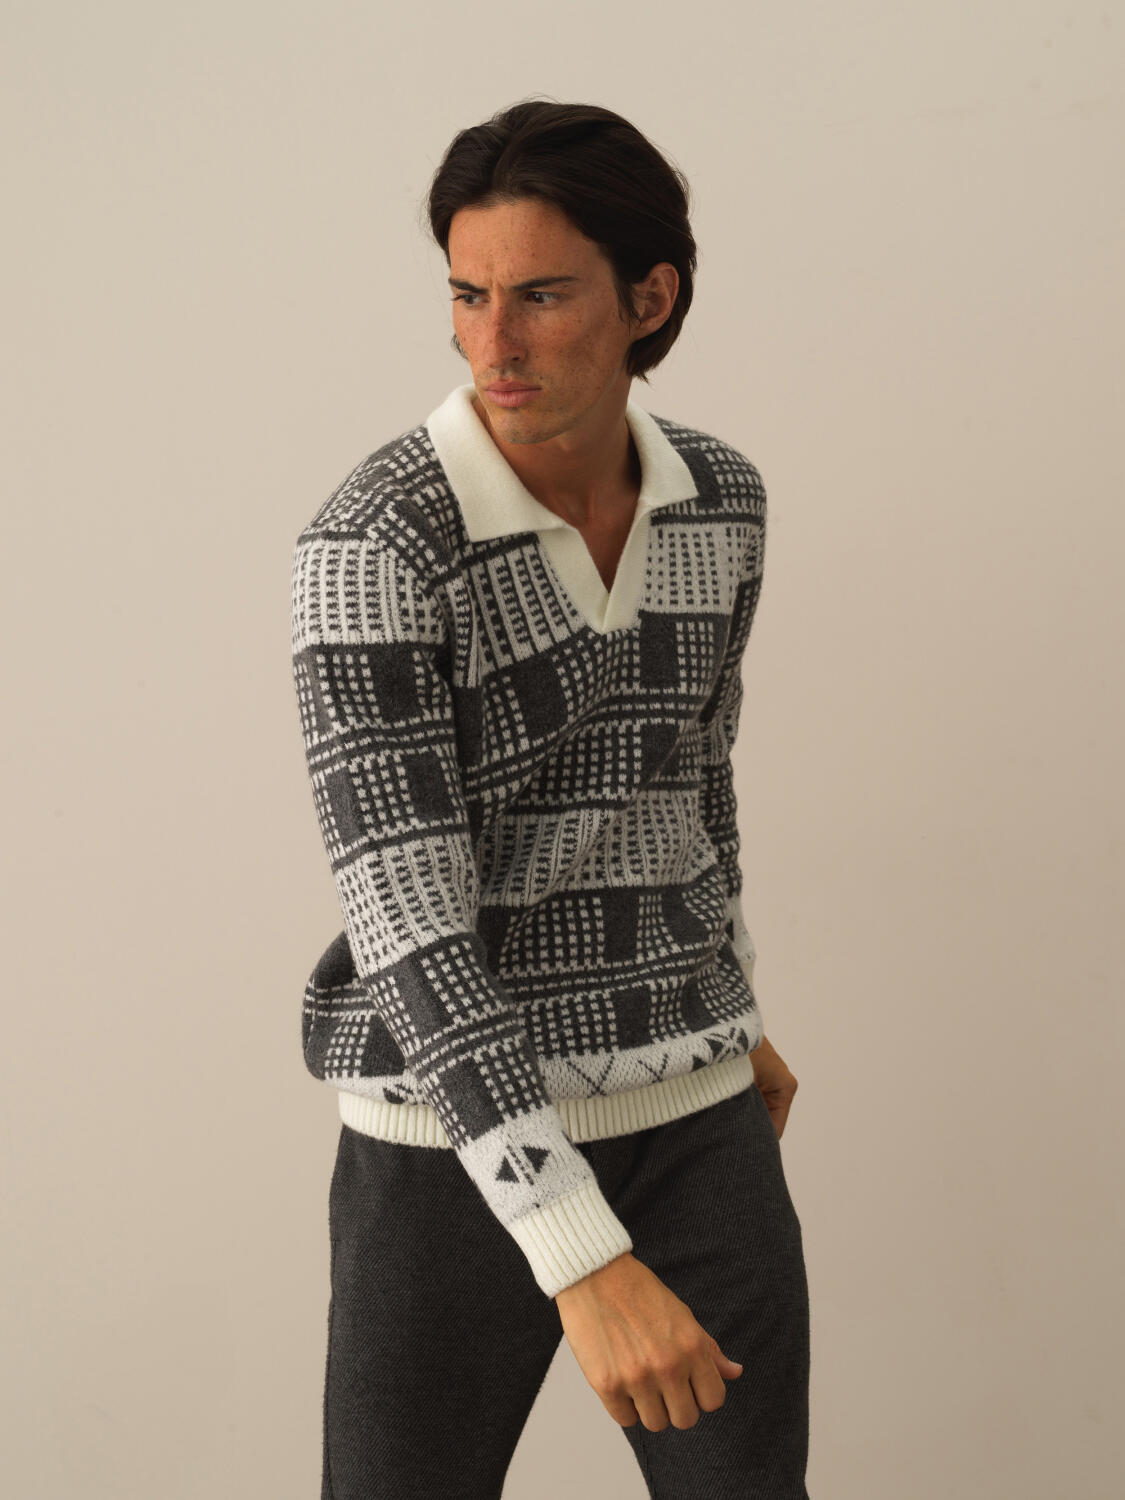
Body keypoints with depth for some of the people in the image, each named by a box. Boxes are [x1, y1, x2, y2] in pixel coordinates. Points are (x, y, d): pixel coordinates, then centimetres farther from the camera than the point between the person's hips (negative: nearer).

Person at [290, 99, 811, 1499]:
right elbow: (404, 914, -27)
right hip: (460, 1136, -4)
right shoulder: (373, 543, -21)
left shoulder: (717, 497, -2)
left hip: (686, 1119, 5)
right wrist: (588, 1264, -32)